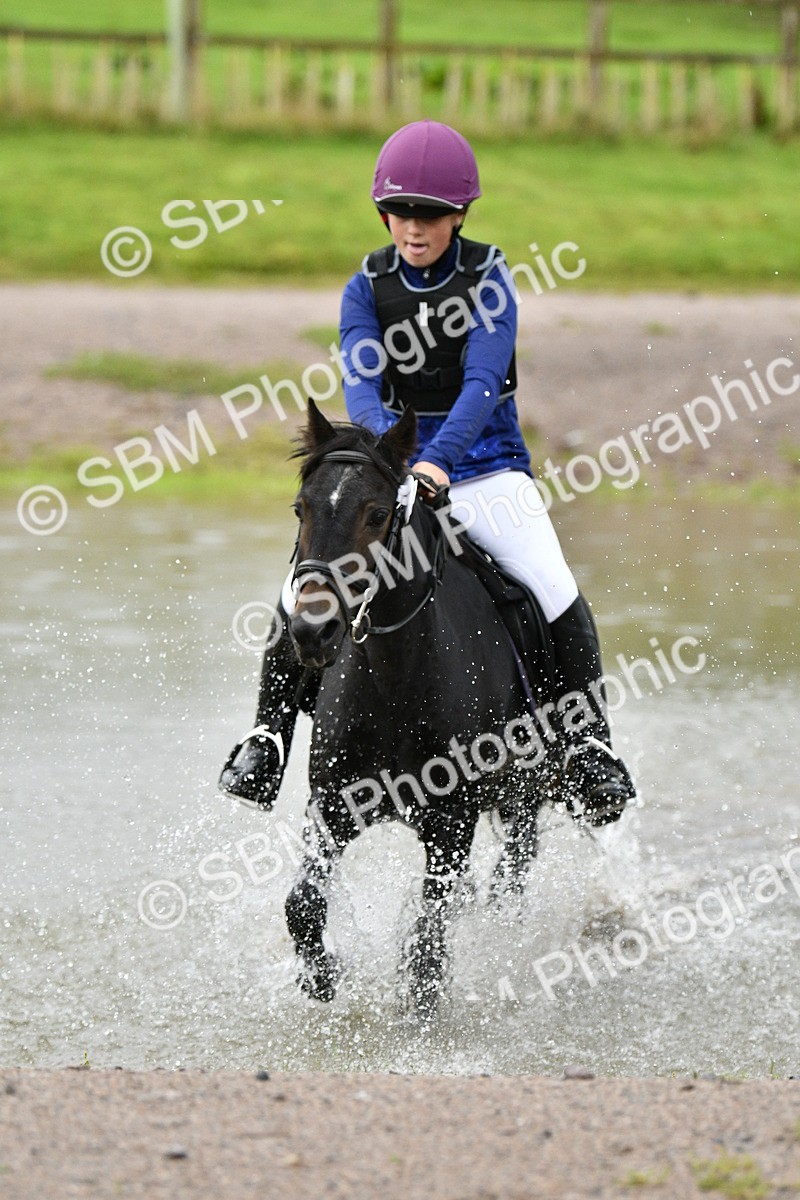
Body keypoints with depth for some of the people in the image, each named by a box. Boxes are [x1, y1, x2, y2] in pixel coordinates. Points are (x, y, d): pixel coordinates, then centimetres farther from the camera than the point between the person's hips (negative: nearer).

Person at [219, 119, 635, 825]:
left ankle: (588, 744, -13)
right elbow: (360, 384, -15)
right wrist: (388, 445, -38)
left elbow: (482, 383, -21)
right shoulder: (367, 288, -2)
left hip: (486, 469, -2)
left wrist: (439, 460, -39)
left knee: (556, 593, -23)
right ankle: (269, 735, -3)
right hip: (394, 470, 2)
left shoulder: (487, 278, -9)